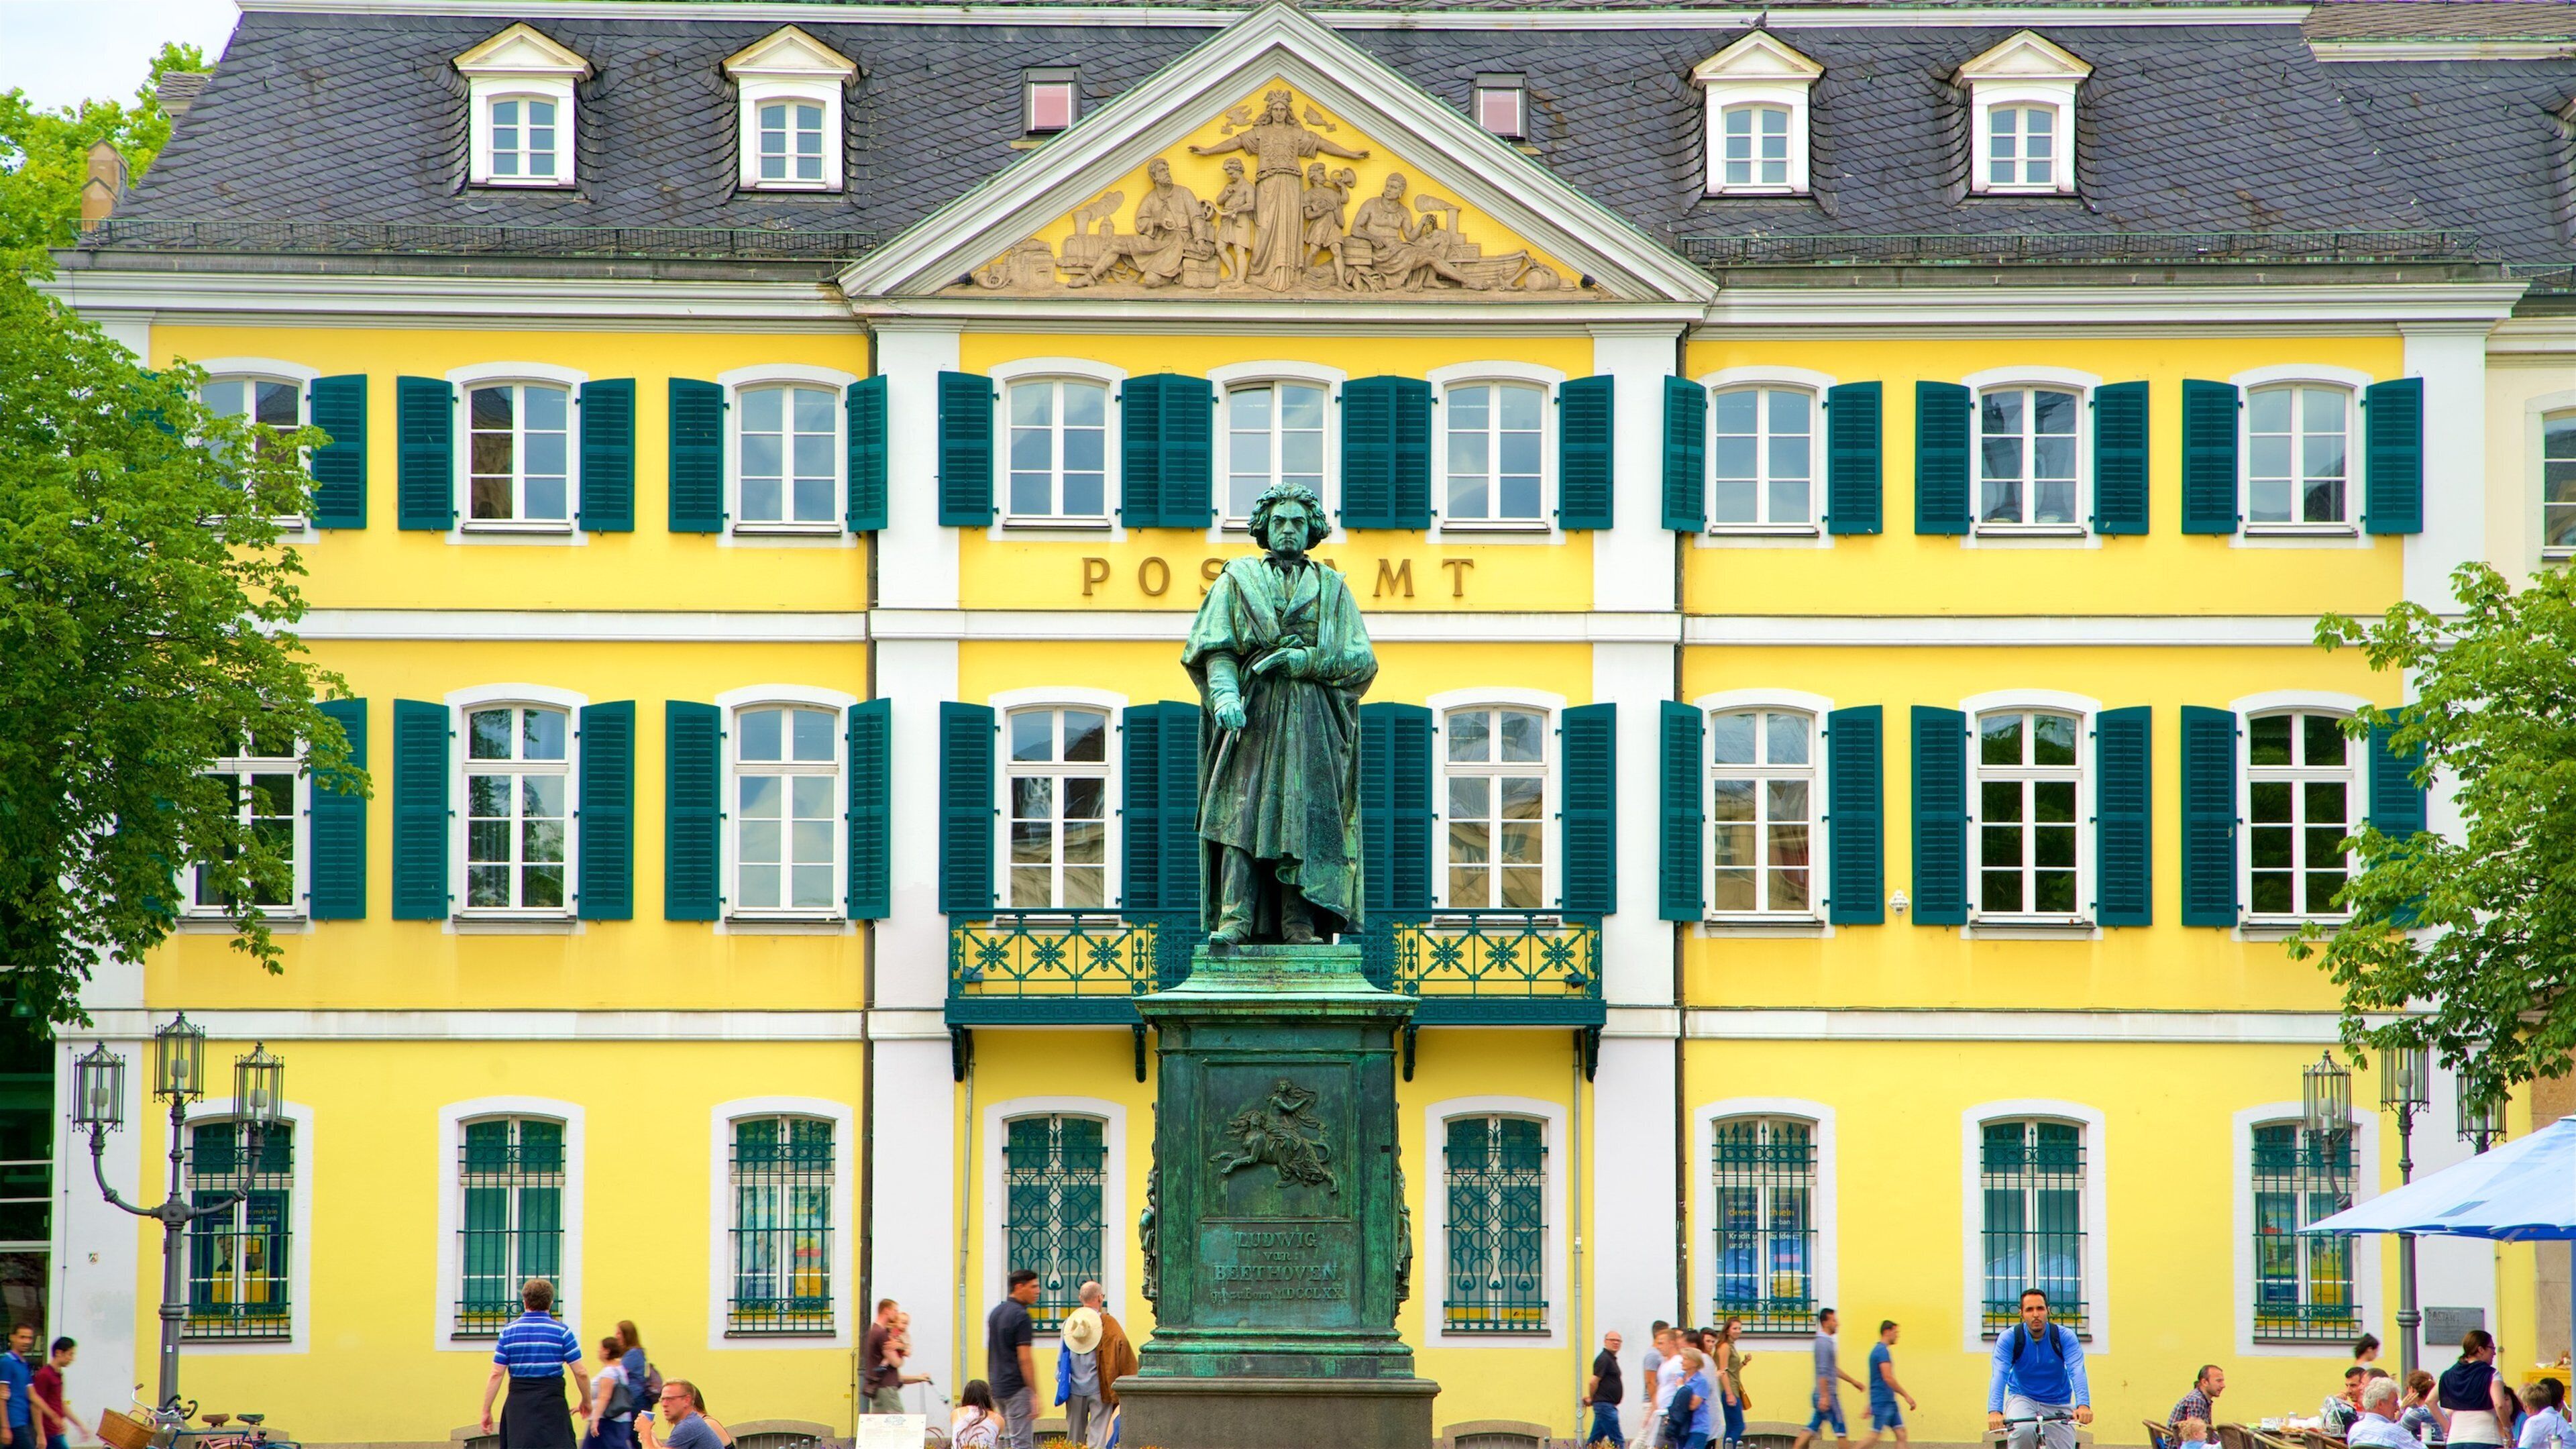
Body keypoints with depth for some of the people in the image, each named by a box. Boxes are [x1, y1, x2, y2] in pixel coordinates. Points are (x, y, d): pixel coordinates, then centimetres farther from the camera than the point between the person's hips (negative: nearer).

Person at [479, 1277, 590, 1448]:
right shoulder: (562, 1332, -1)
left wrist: (486, 1411, 6)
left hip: (518, 1402, 3)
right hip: (552, 1402, -3)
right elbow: (581, 1373, -2)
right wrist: (586, 1401, 15)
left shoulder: (508, 1332, 5)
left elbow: (496, 1375, 1)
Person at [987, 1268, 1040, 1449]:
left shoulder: (996, 1312, 13)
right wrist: (1034, 1394, -16)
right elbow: (1024, 1359, -18)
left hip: (997, 1387, 9)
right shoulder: (1021, 1316, -14)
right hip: (1017, 1387, -9)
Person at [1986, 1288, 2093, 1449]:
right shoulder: (2009, 1338, -16)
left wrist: (2083, 1405, -46)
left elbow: (2077, 1371, -27)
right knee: (2024, 1431, -34)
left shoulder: (2065, 1336, -14)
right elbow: (2000, 1374, -28)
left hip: (2058, 1403, 2)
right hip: (2022, 1399, -2)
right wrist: (1994, 1411, -46)